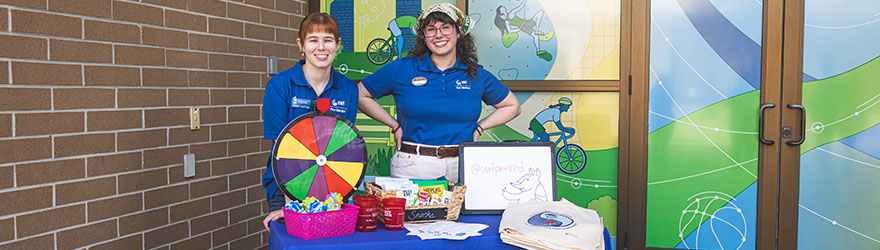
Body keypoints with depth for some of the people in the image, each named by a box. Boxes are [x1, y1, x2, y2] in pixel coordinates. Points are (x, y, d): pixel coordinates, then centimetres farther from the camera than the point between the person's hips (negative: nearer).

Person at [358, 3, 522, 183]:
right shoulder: (401, 69, 1)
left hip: (462, 168, 1)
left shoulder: (477, 75, 7)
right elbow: (361, 95, 9)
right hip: (412, 167, -1)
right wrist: (395, 126, 5)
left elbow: (512, 106, 19)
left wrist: (478, 128, 8)